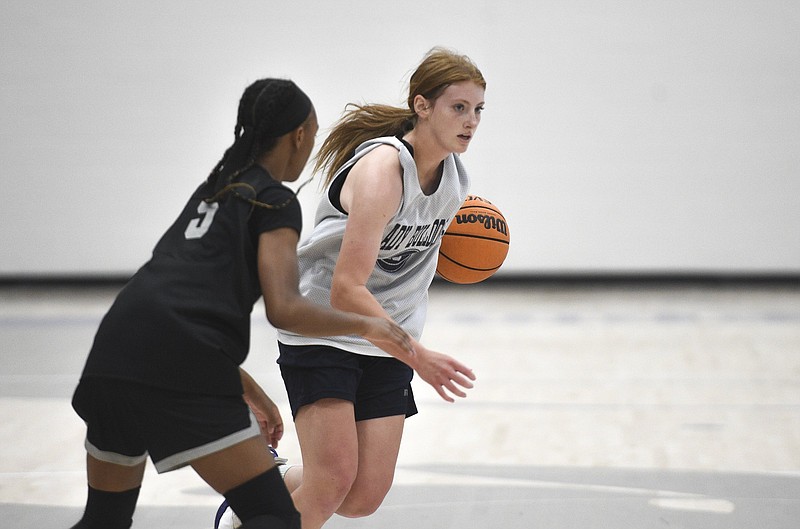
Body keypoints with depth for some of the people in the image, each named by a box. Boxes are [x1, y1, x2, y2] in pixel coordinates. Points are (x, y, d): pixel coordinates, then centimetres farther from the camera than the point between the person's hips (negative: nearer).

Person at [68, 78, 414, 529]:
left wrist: (249, 393, 33)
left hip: (113, 356, 8)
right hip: (184, 372, -8)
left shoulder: (214, 191, 28)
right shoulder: (276, 202, 4)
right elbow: (284, 309, -9)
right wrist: (367, 325, 5)